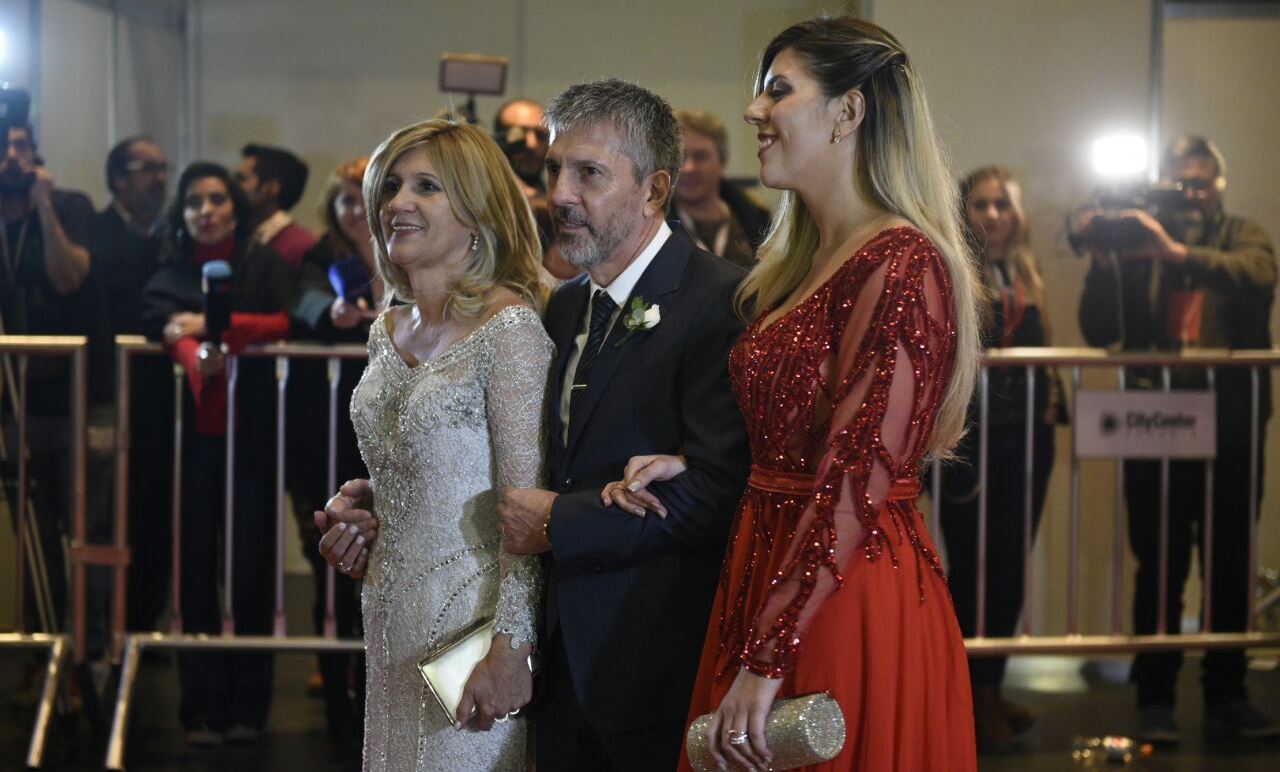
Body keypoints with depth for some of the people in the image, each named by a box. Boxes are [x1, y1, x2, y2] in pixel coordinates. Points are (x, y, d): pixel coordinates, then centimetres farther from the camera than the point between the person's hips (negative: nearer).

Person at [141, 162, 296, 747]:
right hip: (190, 435, 1)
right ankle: (201, 709, 4)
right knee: (195, 568, 0)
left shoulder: (266, 265, 6)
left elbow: (285, 323, -10)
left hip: (251, 435, -1)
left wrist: (215, 326, -15)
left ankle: (248, 709, 7)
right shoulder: (168, 277, 9)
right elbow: (162, 327, -11)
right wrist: (196, 357, -33)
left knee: (250, 567, 0)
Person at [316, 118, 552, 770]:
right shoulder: (387, 332, 10)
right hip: (392, 616, 8)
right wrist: (360, 498, 1)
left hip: (471, 615, -8)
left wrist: (511, 645, -21)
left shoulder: (510, 327, -14)